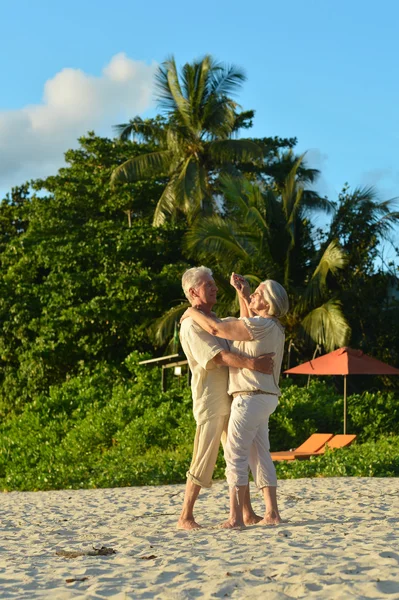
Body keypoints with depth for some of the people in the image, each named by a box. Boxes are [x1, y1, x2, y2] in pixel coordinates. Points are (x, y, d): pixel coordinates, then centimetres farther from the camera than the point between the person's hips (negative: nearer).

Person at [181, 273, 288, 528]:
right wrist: (242, 293, 24)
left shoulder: (262, 325, -17)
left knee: (236, 455, -7)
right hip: (264, 399, 10)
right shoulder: (272, 327, 14)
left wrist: (193, 312, -1)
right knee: (260, 456, 11)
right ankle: (272, 513, 9)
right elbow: (246, 324, 36)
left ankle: (236, 517, -9)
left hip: (250, 397, -10)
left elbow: (215, 328, -18)